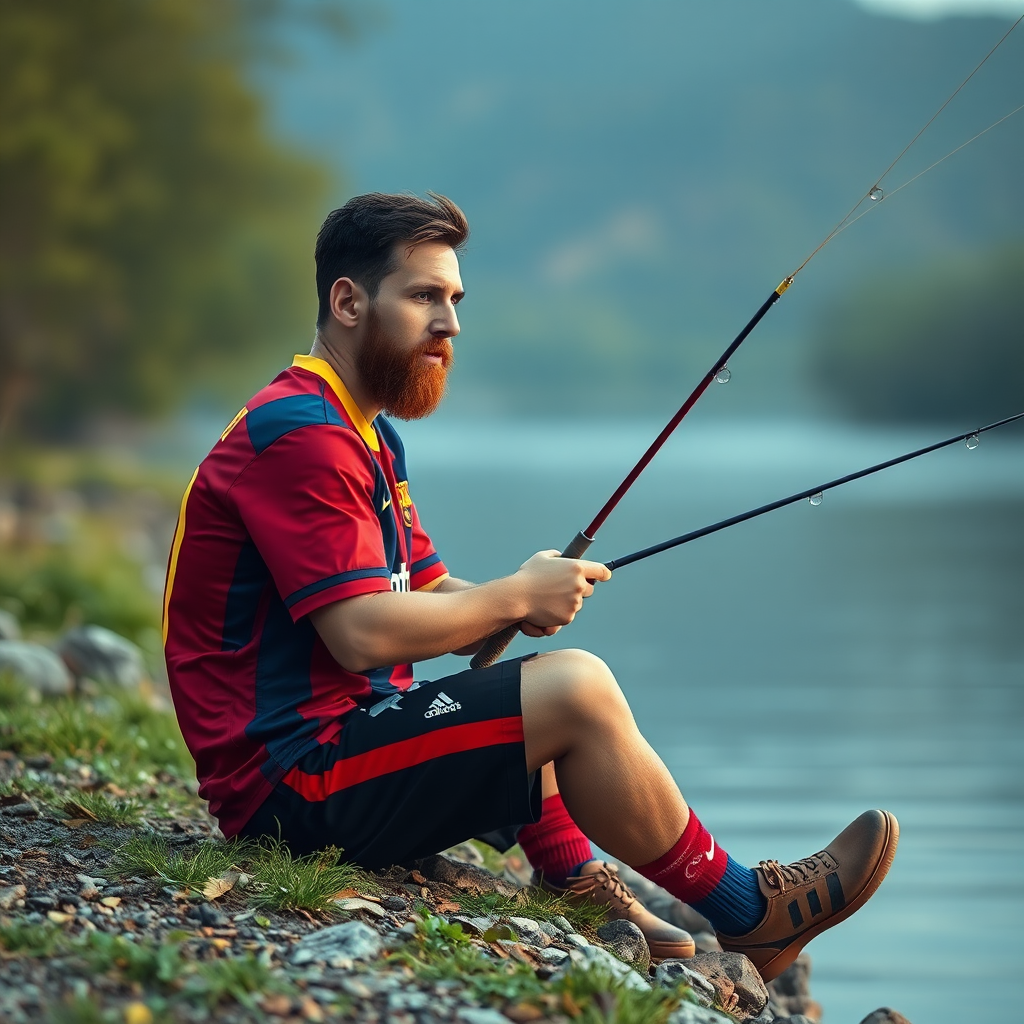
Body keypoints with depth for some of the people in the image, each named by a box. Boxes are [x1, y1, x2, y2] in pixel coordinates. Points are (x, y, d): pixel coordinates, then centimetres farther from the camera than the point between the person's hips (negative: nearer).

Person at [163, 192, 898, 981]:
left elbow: (430, 597, 17)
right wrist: (515, 598, -11)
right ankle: (745, 912, -2)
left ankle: (579, 886, 11)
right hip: (292, 782, -11)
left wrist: (520, 604, -4)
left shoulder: (367, 434, 19)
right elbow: (364, 633, -23)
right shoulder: (298, 434, -15)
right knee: (575, 689, -16)